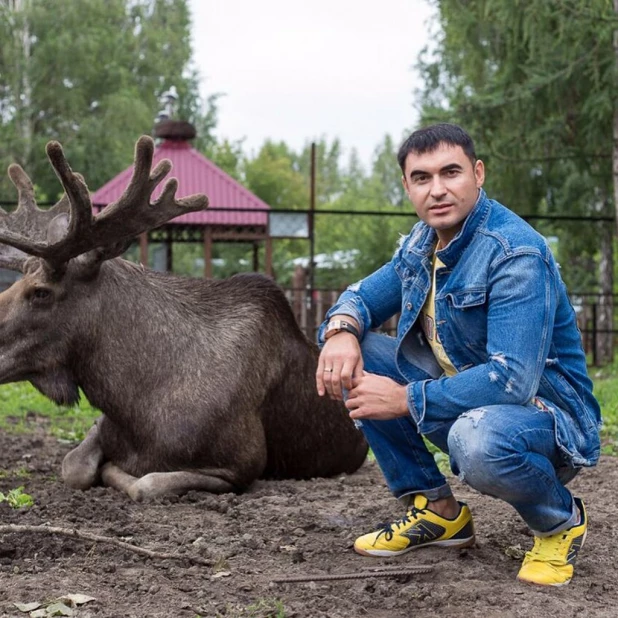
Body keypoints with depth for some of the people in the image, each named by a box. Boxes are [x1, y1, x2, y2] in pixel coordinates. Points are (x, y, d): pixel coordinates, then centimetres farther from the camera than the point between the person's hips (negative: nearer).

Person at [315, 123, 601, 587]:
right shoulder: (422, 241, 2)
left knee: (477, 439, -42)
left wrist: (404, 399, -28)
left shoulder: (517, 255, -25)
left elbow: (512, 380, -33)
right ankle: (437, 511, 6)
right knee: (350, 355, -4)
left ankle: (562, 521, -5)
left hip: (543, 411, -8)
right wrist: (342, 330, -12)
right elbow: (365, 295, 14)